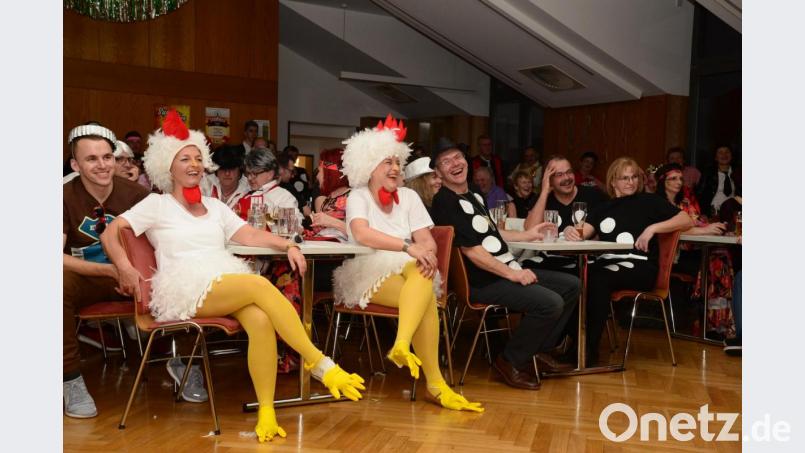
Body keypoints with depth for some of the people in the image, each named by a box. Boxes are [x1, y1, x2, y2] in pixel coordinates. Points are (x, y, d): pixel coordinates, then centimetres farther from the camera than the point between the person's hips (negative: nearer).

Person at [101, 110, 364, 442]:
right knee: (261, 285, -30)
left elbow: (249, 235, 12)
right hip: (185, 288, -4)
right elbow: (110, 233, 2)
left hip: (228, 285, 4)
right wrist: (125, 267, -17)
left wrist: (288, 246, -4)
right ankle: (319, 363, -28)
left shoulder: (215, 206, 22)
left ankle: (266, 411, -28)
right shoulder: (156, 204, 9)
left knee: (261, 319, -31)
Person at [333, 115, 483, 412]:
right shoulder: (358, 197, -1)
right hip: (370, 276, -4)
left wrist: (426, 252, -25)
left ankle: (402, 345, -48)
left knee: (423, 272, -35)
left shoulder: (409, 197, 11)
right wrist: (409, 247, -34)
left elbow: (427, 240, 2)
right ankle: (435, 384, -36)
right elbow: (361, 234, -23)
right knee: (426, 299, -33)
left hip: (412, 274, 4)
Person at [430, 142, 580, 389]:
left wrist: (527, 235, 29)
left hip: (508, 270, 10)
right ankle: (511, 361, -6)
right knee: (550, 302, -25)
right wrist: (512, 274, -18)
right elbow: (470, 249, -19)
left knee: (571, 285, 8)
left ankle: (539, 350, 14)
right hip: (482, 282, -10)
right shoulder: (444, 202, -14)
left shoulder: (473, 196, 16)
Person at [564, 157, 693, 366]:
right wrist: (571, 231, -16)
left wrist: (652, 228, -10)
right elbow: (583, 233, 9)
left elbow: (687, 220, 3)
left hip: (640, 268, -4)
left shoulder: (648, 201, 12)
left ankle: (590, 349, -27)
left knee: (598, 279, -34)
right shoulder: (604, 208, 23)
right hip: (608, 265, 4)